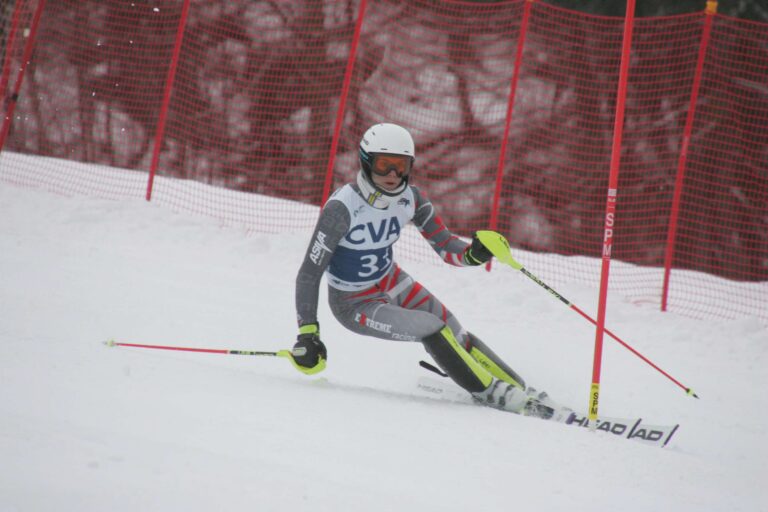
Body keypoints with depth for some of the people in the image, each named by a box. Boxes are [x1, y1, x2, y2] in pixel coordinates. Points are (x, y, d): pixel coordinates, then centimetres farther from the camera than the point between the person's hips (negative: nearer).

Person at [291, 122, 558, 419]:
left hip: (391, 283, 6)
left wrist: (473, 254, -32)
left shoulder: (410, 198, -13)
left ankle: (521, 393, 7)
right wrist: (307, 333, -27)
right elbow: (309, 274, -25)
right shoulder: (342, 207, -29)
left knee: (456, 336, -3)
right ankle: (489, 393, -7)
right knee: (432, 329, -21)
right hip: (354, 304, -6)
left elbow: (446, 246, -9)